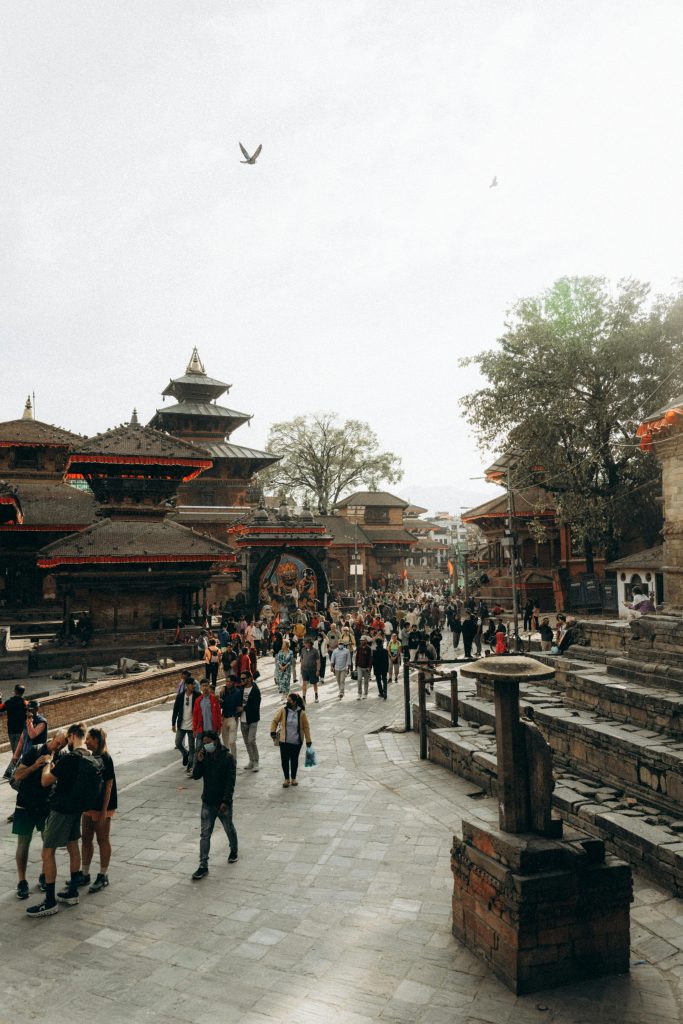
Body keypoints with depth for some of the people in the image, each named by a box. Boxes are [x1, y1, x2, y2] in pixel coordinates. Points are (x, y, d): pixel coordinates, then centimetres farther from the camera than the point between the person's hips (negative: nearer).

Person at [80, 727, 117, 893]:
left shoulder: (105, 759, -19)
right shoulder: (92, 757, 5)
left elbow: (108, 786, -19)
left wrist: (104, 811, -20)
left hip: (101, 806, -8)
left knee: (103, 840, 4)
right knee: (86, 839, 15)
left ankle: (103, 876, 16)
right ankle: (85, 874, 28)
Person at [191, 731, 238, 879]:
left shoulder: (227, 758, -15)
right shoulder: (204, 757, -2)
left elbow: (231, 781, -16)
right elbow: (196, 776, -4)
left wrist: (226, 801, -20)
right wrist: (199, 762, -20)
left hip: (223, 803, -3)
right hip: (207, 803, 3)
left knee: (229, 829, 17)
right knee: (205, 834, 1)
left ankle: (233, 851, 43)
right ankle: (203, 866, 5)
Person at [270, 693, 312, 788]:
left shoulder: (301, 713, -8)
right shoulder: (283, 710, -7)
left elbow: (306, 727, 0)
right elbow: (275, 721, 6)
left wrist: (308, 741, 1)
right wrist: (273, 732, -4)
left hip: (296, 742, 0)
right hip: (284, 741, 1)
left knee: (294, 760, 11)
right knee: (284, 760, 2)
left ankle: (293, 778, 29)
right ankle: (286, 779, 19)